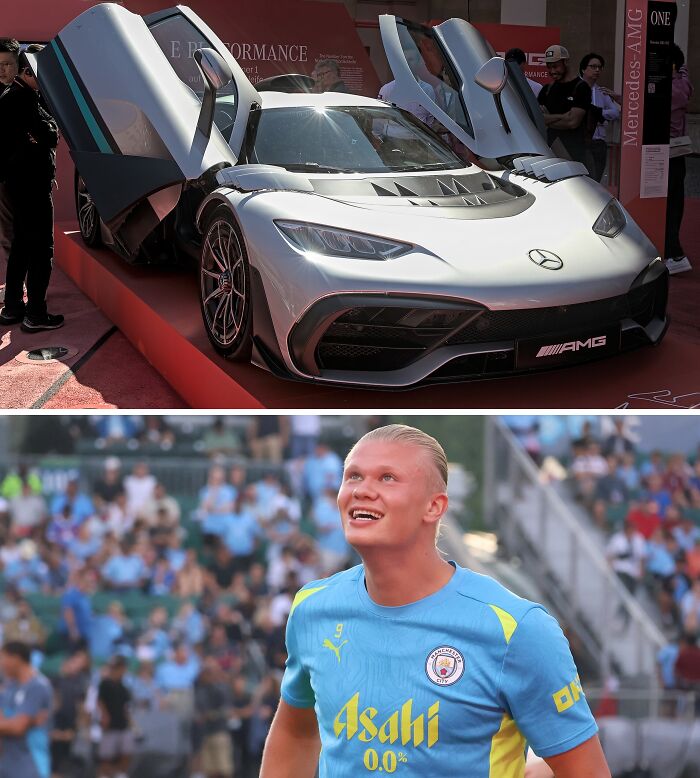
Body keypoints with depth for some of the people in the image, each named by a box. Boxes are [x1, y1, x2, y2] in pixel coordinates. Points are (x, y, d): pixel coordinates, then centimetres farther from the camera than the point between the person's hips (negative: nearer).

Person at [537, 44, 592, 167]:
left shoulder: (581, 88, -3)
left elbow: (573, 122, -13)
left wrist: (548, 120, 0)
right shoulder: (547, 89, 17)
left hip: (573, 151, -6)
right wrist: (563, 117, -8)